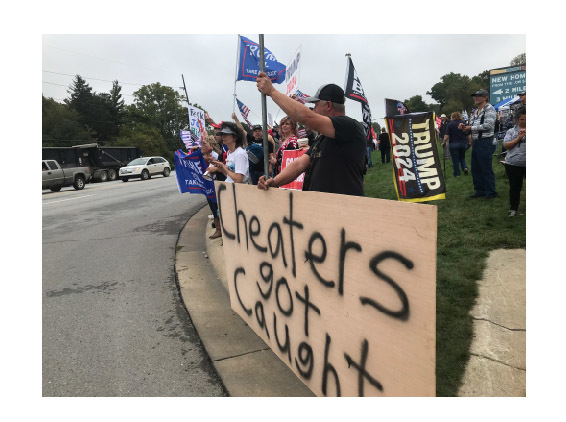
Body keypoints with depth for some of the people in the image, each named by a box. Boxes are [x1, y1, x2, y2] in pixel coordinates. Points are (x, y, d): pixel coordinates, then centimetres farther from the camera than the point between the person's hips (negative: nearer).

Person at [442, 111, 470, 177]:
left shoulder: (450, 124, -6)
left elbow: (447, 135, -14)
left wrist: (444, 142, -5)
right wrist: (469, 142, 15)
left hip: (453, 144, -4)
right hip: (463, 143, 4)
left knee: (455, 159, 3)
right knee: (462, 157, 22)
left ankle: (457, 174, 5)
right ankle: (465, 167, -2)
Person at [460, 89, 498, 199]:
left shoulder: (489, 109, -7)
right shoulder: (474, 112, 18)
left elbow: (488, 125, -19)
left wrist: (471, 128, -13)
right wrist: (464, 127, 0)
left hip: (485, 142, -8)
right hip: (475, 142, 9)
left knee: (486, 168, -6)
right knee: (475, 168, 11)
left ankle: (491, 192, 1)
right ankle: (479, 190, 21)